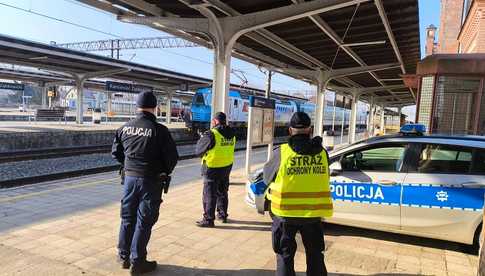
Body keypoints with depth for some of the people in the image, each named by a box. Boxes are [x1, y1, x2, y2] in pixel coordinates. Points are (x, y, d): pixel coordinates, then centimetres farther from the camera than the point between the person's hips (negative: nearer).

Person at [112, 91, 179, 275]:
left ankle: (124, 256, 31)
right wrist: (165, 172, 7)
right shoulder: (159, 130, -15)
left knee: (127, 218, 18)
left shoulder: (125, 128, 1)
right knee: (144, 221, 5)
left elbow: (116, 152, 10)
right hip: (151, 181, -5)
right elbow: (172, 157, -12)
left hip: (130, 178, 5)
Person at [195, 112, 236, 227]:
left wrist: (202, 138, 7)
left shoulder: (211, 134, -20)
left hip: (212, 169, -7)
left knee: (209, 194, 4)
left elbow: (198, 151, -12)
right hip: (227, 167, 7)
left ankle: (208, 219, 9)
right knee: (222, 193, 20)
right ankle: (222, 215, 31)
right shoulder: (231, 134, 0)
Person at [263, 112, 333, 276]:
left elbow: (267, 176, -1)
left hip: (285, 214, -2)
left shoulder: (282, 152, -14)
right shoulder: (322, 153, -5)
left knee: (285, 256, 14)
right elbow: (325, 179, 8)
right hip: (314, 213, 3)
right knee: (315, 256, 21)